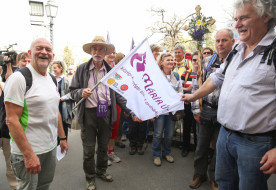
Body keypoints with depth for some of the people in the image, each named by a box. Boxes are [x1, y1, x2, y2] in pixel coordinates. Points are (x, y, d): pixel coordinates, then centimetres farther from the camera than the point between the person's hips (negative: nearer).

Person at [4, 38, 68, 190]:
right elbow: (11, 120, -19)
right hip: (27, 151, -7)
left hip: (51, 148, 7)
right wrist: (29, 155, -21)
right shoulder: (19, 78, -15)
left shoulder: (52, 79, 9)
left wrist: (62, 138, 15)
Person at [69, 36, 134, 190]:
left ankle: (101, 171, 40)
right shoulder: (82, 69, 0)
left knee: (104, 145, 17)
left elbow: (118, 94, 5)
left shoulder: (111, 70, 5)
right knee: (89, 149, 8)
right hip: (88, 113, -2)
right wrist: (81, 93, -21)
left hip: (106, 113, 2)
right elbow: (73, 91, 2)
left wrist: (130, 111, -3)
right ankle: (90, 177, 31)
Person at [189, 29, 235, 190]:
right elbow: (197, 85, 5)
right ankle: (199, 174, 35)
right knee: (202, 144, 14)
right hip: (206, 111, 2)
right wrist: (196, 109, 0)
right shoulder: (207, 61, 5)